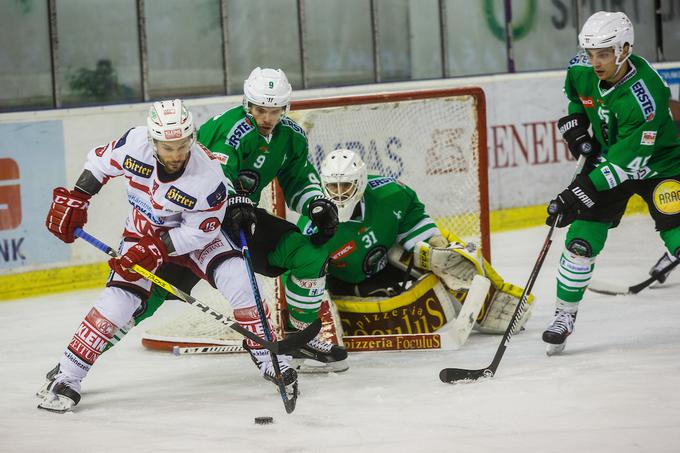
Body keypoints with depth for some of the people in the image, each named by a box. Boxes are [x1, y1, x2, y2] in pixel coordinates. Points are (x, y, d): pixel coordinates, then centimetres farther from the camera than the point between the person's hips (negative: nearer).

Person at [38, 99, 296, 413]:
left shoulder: (208, 178, -34)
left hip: (194, 234, -1)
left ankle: (267, 357, -6)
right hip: (142, 232, 1)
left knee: (236, 278, -22)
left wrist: (157, 248, -30)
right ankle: (67, 377, -11)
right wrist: (74, 199, -7)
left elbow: (198, 232, -23)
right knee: (118, 299, -17)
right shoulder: (135, 144, -28)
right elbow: (100, 161, -7)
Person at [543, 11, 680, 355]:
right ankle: (564, 316, 10)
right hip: (605, 156, 5)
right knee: (581, 241, -4)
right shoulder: (582, 70, -15)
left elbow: (629, 160, -34)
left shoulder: (645, 93, -34)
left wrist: (581, 193, -37)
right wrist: (574, 121, -1)